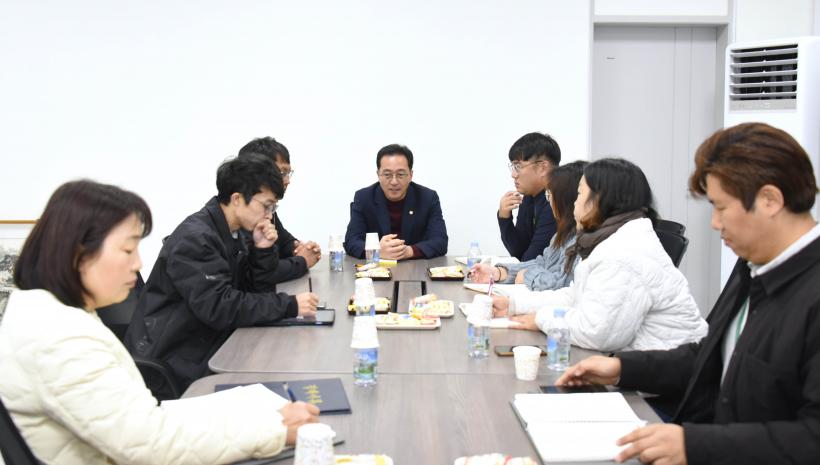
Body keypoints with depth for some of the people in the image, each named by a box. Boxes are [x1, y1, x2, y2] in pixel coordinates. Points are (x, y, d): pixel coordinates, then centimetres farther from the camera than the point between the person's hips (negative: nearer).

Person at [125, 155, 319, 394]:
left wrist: (264, 250, -9)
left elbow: (259, 292, 8)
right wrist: (290, 305, -27)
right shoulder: (194, 239, -21)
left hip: (212, 342, 8)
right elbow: (219, 308, -29)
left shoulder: (240, 233, 6)